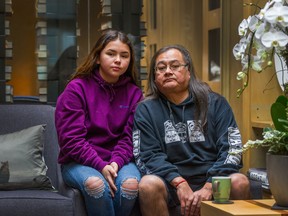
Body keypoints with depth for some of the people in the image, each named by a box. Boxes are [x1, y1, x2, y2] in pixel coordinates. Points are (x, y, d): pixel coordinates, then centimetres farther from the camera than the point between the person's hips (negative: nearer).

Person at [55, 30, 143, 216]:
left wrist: (116, 162, -19)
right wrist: (101, 166, -21)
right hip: (80, 161, -2)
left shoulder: (134, 93, 5)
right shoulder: (77, 88, -4)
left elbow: (130, 137, 1)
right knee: (96, 183, -36)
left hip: (119, 160, 3)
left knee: (131, 184, -31)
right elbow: (71, 139, -10)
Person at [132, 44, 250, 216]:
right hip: (171, 182, 0)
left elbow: (232, 149, -2)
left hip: (212, 180, 0)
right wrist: (179, 183, -19)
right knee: (148, 184, -31)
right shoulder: (146, 110, 6)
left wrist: (208, 188, -16)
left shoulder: (215, 103, 7)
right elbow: (148, 155, -3)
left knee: (239, 182, -29)